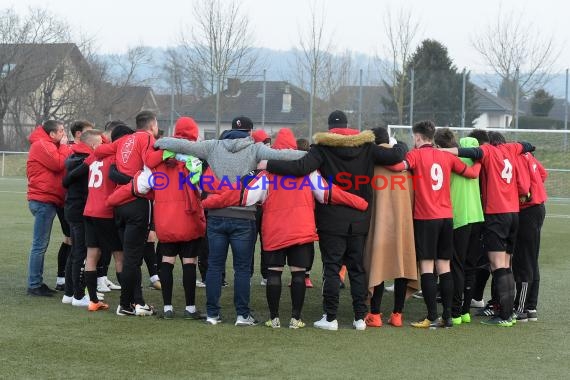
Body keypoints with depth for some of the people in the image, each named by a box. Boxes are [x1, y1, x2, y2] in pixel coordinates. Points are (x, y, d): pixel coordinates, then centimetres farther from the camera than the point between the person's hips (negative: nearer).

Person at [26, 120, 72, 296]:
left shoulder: (48, 145, 20)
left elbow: (58, 166, 15)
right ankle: (34, 285, -6)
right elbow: (59, 164, -19)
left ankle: (37, 283, 18)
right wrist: (64, 146, -8)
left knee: (41, 245, 13)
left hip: (47, 201, 11)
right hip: (44, 201, -11)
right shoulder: (42, 145, -11)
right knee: (40, 245, -8)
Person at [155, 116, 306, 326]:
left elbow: (182, 145, 2)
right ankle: (242, 314, 6)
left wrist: (158, 142, 18)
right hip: (243, 218, -3)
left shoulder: (213, 146, 5)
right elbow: (278, 155, -17)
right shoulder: (255, 149, -3)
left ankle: (212, 314, 12)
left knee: (214, 266, 9)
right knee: (242, 268, 6)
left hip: (216, 216, 3)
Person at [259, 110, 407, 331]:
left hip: (332, 220, -3)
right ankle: (360, 317, 11)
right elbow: (395, 156, -3)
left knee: (331, 268, 2)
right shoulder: (366, 147, 1)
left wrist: (268, 165, -14)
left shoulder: (323, 147, -8)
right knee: (357, 268, 11)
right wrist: (400, 147, 22)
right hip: (359, 219, 3)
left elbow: (301, 167, -21)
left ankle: (330, 318, 1)